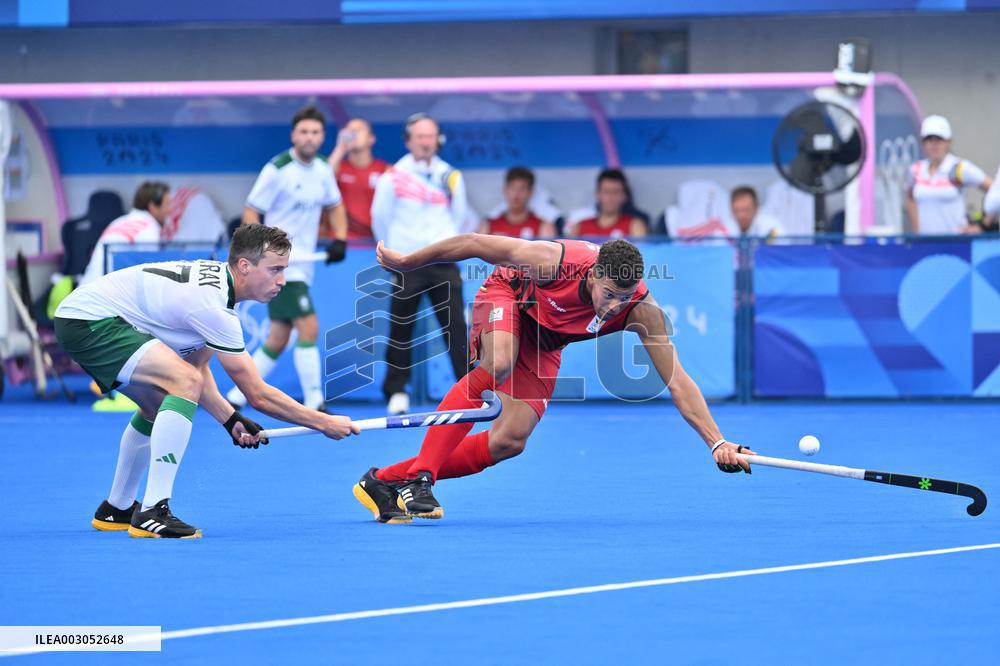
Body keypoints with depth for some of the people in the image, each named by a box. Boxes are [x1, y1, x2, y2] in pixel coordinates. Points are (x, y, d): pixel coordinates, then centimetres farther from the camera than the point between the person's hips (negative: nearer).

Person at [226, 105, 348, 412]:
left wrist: (340, 240, 7)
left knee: (278, 340, 10)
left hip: (302, 265, 8)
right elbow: (251, 212, -10)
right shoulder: (277, 170, -13)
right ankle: (314, 404, -13)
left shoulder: (323, 169, 7)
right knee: (309, 327, -16)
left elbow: (335, 206, 23)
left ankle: (235, 398, 20)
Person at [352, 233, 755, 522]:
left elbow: (677, 381, -31)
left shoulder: (642, 309, -31)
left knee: (510, 441, -7)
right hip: (506, 296, -4)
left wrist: (717, 443, -40)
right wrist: (405, 262, -15)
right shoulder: (554, 261, -38)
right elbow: (472, 244, -25)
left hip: (544, 340, 4)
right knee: (497, 365, -38)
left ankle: (386, 481, 1)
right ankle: (419, 474, -36)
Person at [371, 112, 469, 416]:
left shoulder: (451, 177, 5)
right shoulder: (393, 177, -2)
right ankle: (396, 391, 14)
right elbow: (380, 219, 7)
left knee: (455, 327, -6)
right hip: (406, 265, -1)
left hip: (443, 263, 1)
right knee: (401, 331, 3)